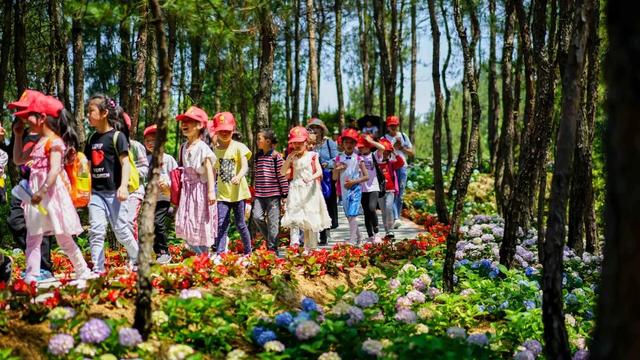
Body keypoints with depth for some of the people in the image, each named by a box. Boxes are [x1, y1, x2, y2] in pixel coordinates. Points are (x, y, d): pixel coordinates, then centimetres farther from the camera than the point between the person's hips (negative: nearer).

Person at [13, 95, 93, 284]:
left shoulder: (54, 141, -12)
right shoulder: (38, 143, 15)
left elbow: (55, 170, -23)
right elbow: (18, 160, 25)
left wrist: (42, 191, -32)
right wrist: (18, 136, 18)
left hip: (51, 192, -9)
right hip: (37, 194, 9)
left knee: (64, 238, 0)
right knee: (32, 238, 3)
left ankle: (83, 272, 12)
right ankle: (30, 277, 3)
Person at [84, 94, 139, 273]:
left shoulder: (117, 136, -7)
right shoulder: (92, 138, 11)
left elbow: (125, 162, -12)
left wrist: (123, 186, -23)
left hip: (113, 191, -5)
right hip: (96, 191, 6)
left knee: (121, 229, 2)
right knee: (96, 230, -2)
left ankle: (137, 259, 24)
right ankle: (98, 270, 0)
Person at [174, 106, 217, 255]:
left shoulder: (202, 148, -10)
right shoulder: (184, 147, 11)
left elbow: (209, 170, -16)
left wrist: (211, 191, -23)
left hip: (200, 189, -7)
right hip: (187, 190, 7)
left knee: (201, 227, -1)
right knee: (186, 230, 4)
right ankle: (199, 255, 17)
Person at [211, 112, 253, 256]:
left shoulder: (238, 147, -7)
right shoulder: (215, 150, 6)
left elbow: (245, 166, -19)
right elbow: (213, 170, 15)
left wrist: (238, 176, -39)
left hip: (238, 192, -3)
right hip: (222, 194, 3)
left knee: (240, 224, 7)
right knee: (222, 224, -7)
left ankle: (248, 252, 23)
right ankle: (219, 254, -8)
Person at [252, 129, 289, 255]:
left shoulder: (276, 156, -6)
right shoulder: (258, 157, 13)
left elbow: (282, 176, -6)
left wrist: (284, 194, -8)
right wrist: (254, 193, 21)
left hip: (273, 194, -5)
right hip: (259, 195, 5)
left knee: (272, 222, -1)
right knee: (257, 217, -8)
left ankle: (272, 248, 5)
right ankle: (268, 238, 14)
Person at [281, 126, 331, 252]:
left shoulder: (312, 155, 2)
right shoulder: (292, 157, 10)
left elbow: (319, 172, -9)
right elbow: (283, 172, 2)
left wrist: (311, 178, -29)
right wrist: (289, 158, -7)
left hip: (310, 189, -2)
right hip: (296, 190, 2)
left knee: (311, 220, 1)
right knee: (294, 218, -11)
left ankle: (311, 248, 10)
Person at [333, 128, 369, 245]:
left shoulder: (358, 159, -2)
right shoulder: (339, 159, 5)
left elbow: (366, 176, -2)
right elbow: (335, 178, 5)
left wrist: (354, 181, -14)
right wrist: (337, 169, -13)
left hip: (355, 189, -4)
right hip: (344, 190, 4)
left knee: (352, 214, -15)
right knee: (349, 215, 12)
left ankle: (352, 240, -17)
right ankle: (358, 236, 31)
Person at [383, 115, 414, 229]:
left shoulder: (403, 136, 13)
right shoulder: (384, 139, 5)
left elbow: (411, 153, 11)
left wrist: (401, 147, -3)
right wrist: (394, 147, -13)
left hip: (402, 167, 3)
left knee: (400, 194, 6)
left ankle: (398, 216, 16)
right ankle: (396, 218, -22)